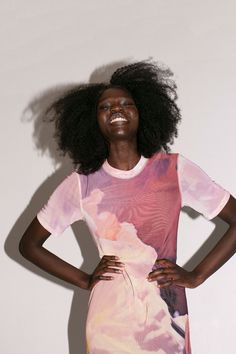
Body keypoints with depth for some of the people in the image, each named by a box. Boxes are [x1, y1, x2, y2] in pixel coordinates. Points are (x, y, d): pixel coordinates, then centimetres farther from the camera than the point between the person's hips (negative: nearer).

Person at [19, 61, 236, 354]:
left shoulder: (175, 170, -5)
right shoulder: (81, 184, -3)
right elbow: (29, 244, 7)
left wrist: (196, 276, -5)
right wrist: (84, 281, -1)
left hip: (167, 322, 0)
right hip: (109, 324, 0)